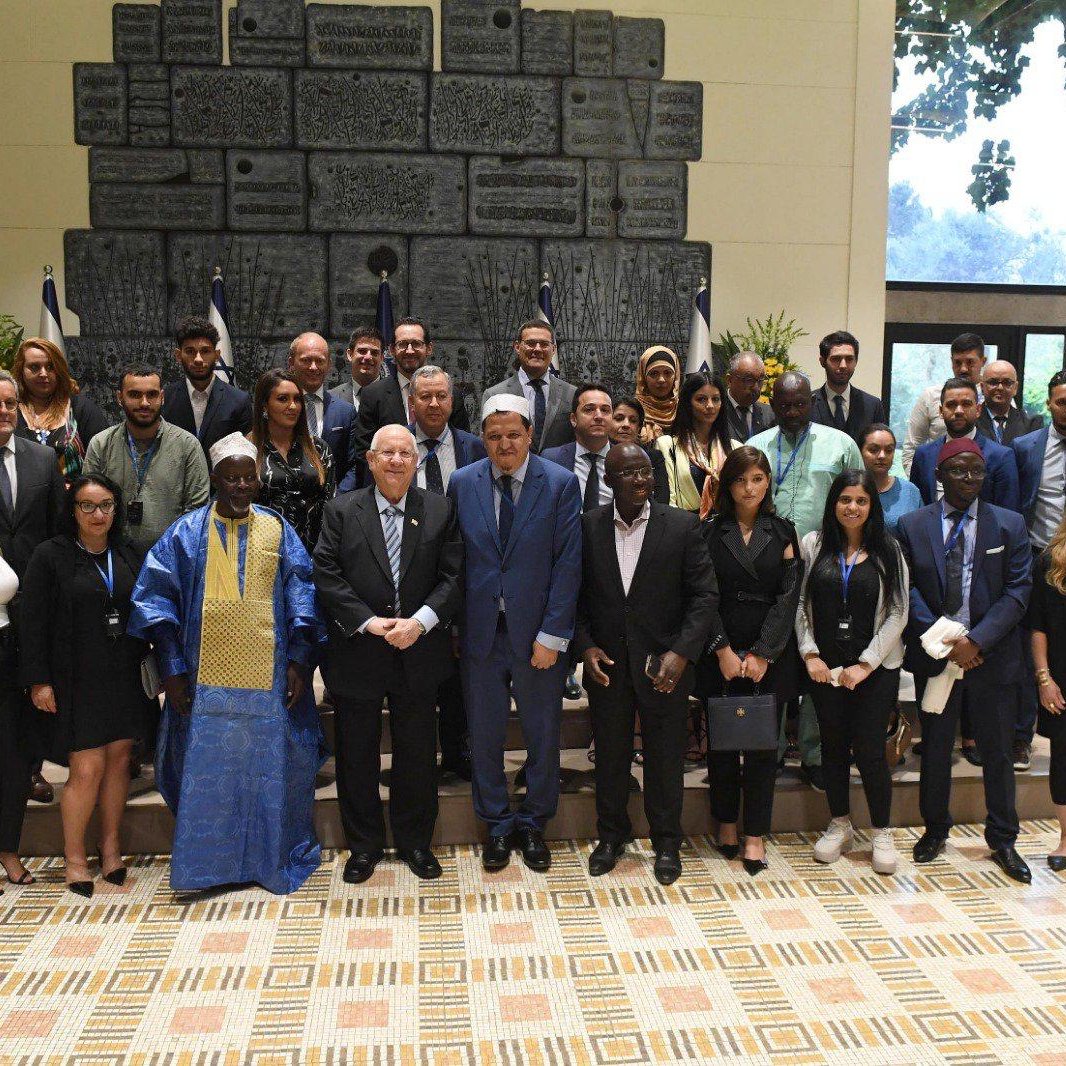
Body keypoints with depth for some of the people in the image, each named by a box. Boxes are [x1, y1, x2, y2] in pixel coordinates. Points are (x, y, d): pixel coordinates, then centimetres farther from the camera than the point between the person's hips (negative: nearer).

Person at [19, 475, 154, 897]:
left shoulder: (128, 557, 9)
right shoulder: (50, 556, -4)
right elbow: (33, 623, -6)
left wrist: (145, 665, 8)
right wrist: (38, 681, -10)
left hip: (124, 679, 4)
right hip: (76, 682, -4)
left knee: (118, 760, 8)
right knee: (87, 768, -5)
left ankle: (111, 847, 22)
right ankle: (74, 858, 12)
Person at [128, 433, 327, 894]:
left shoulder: (278, 531, 6)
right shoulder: (186, 533, 3)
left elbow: (302, 597, 4)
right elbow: (156, 598, 2)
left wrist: (300, 661, -4)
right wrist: (172, 668, -5)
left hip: (269, 679, 1)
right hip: (205, 679, 0)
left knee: (270, 768, 8)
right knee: (206, 772, 5)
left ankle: (275, 860, 25)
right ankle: (207, 861, 21)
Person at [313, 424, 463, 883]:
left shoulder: (440, 510, 1)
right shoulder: (342, 511, 0)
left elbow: (452, 576, -3)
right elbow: (326, 576, -6)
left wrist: (420, 621, -16)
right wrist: (369, 622, -16)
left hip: (419, 652, 1)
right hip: (357, 652, 0)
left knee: (417, 753, 12)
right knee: (357, 755, 11)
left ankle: (415, 841, 30)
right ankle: (364, 845, 28)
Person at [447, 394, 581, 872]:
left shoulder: (561, 483, -5)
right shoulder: (462, 483, 2)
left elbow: (568, 563, -8)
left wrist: (553, 634, -12)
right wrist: (452, 625, -1)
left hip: (538, 631, -1)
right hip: (480, 630, 2)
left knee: (542, 733, 11)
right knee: (485, 734, 11)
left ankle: (533, 824, 31)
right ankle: (496, 825, 30)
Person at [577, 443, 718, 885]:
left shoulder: (682, 526, -6)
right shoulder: (587, 526, -2)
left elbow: (704, 595, -6)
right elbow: (576, 595, 3)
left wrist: (682, 652, -16)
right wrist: (585, 646, -8)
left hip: (663, 665, -1)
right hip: (607, 663, 1)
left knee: (666, 756, 10)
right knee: (609, 753, 15)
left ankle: (667, 842, 29)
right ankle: (611, 835, 35)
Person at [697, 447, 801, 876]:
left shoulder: (782, 531, 5)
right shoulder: (710, 530, 1)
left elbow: (788, 596, -1)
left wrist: (762, 654, -9)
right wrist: (722, 651, -10)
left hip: (770, 655, 1)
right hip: (720, 652, -1)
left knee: (763, 743, 2)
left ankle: (755, 835, 11)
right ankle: (725, 823, 23)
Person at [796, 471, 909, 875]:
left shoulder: (888, 551, -1)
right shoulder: (813, 545, 2)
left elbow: (897, 613, -3)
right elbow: (801, 604, 2)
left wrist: (866, 664, -9)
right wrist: (810, 655, -7)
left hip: (875, 669, -1)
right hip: (824, 667, 2)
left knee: (869, 750, -2)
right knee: (833, 746, 10)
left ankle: (882, 834, 17)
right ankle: (839, 826, 27)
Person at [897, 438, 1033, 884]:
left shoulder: (1010, 525, 1)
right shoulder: (912, 525, 2)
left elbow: (1018, 592, -5)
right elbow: (907, 591, -2)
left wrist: (976, 640, -15)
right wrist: (942, 640, -12)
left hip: (992, 655, 0)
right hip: (934, 653, 0)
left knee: (997, 750, 9)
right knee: (935, 746, 11)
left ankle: (1003, 840, 24)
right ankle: (935, 829, 28)